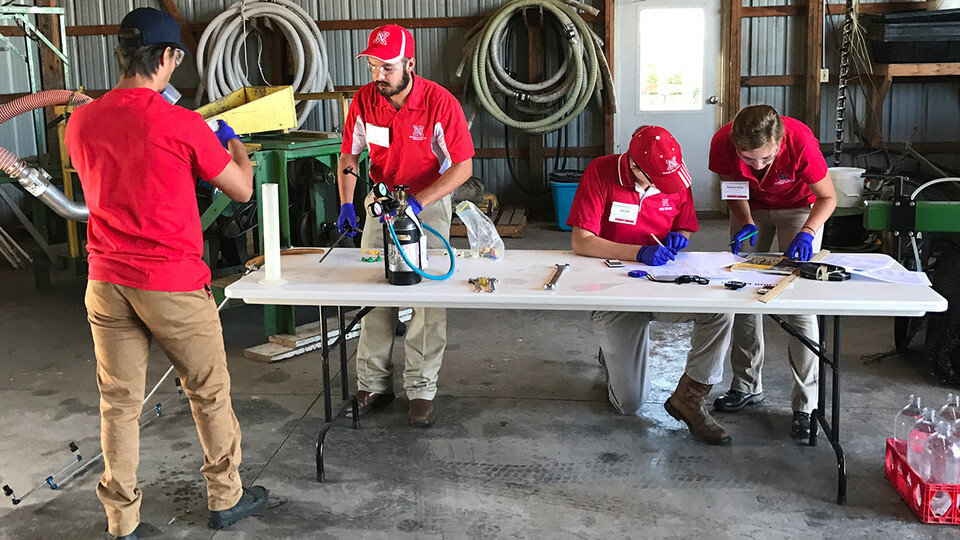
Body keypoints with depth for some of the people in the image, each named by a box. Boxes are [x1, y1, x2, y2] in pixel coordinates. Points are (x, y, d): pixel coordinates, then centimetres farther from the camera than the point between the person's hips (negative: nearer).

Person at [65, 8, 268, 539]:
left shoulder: (80, 122, 2)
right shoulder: (182, 125, -14)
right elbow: (242, 189, -3)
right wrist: (234, 147, 17)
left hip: (106, 283, 5)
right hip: (173, 284, -4)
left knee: (119, 402, 12)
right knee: (209, 391, 14)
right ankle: (225, 497, 28)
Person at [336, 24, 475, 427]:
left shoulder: (440, 103, -20)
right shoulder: (364, 100, -8)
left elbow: (463, 166, -18)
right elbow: (349, 156, 4)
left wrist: (417, 202, -27)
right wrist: (346, 203, -11)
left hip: (430, 201, -4)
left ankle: (422, 390, 5)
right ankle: (373, 384, 16)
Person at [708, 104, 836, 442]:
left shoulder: (800, 141, -37)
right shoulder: (723, 143, -30)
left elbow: (828, 198, -20)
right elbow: (732, 186, -7)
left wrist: (806, 233, -36)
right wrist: (746, 223, -22)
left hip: (799, 207, -3)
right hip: (751, 207, 3)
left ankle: (805, 407, -4)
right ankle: (747, 386, 19)